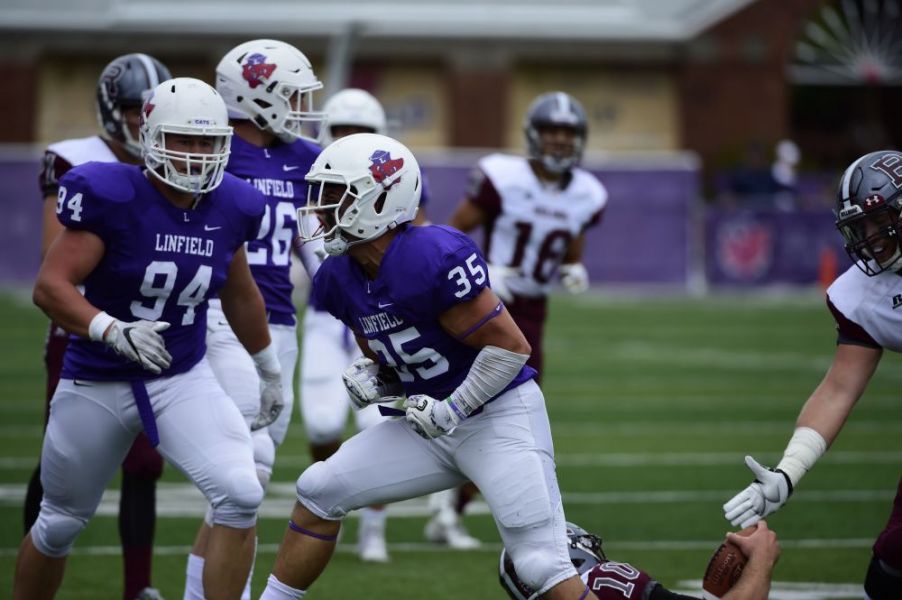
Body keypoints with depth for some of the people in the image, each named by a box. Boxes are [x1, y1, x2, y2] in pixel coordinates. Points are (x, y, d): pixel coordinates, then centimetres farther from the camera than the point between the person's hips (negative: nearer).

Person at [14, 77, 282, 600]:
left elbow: (240, 295, 15)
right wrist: (114, 332, -38)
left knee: (241, 496, -20)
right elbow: (50, 286, -23)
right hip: (97, 384, -3)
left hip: (185, 380, 3)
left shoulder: (228, 208, -3)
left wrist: (269, 370, 25)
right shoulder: (112, 198, -19)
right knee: (60, 524, 14)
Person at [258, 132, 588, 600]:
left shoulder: (434, 259, -25)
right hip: (432, 425, 8)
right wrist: (368, 377, -4)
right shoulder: (340, 280, 1)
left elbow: (511, 347, -21)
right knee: (317, 492, 4)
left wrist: (452, 410, -18)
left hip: (499, 417, -8)